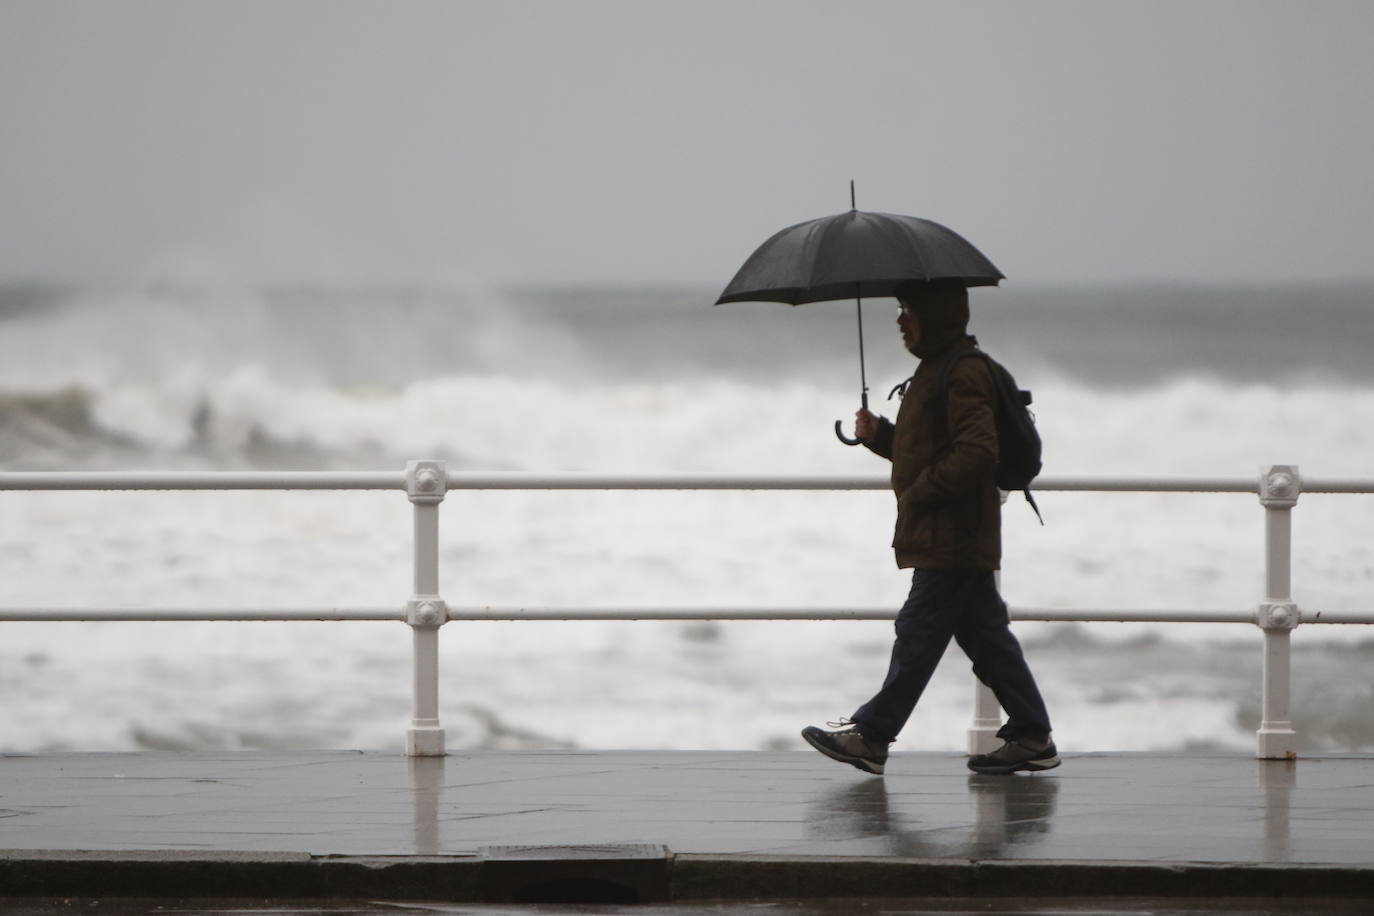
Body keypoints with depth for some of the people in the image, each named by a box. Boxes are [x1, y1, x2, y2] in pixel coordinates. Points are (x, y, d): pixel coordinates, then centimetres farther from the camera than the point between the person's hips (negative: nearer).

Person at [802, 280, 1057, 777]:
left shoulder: (963, 373, -16)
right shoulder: (940, 368, 18)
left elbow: (977, 452, -25)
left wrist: (920, 493, -19)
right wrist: (878, 434, 9)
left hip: (950, 542, -11)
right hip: (961, 540, 11)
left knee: (919, 633, -5)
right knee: (986, 636, 11)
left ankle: (870, 736, -2)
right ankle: (1031, 737, 12)